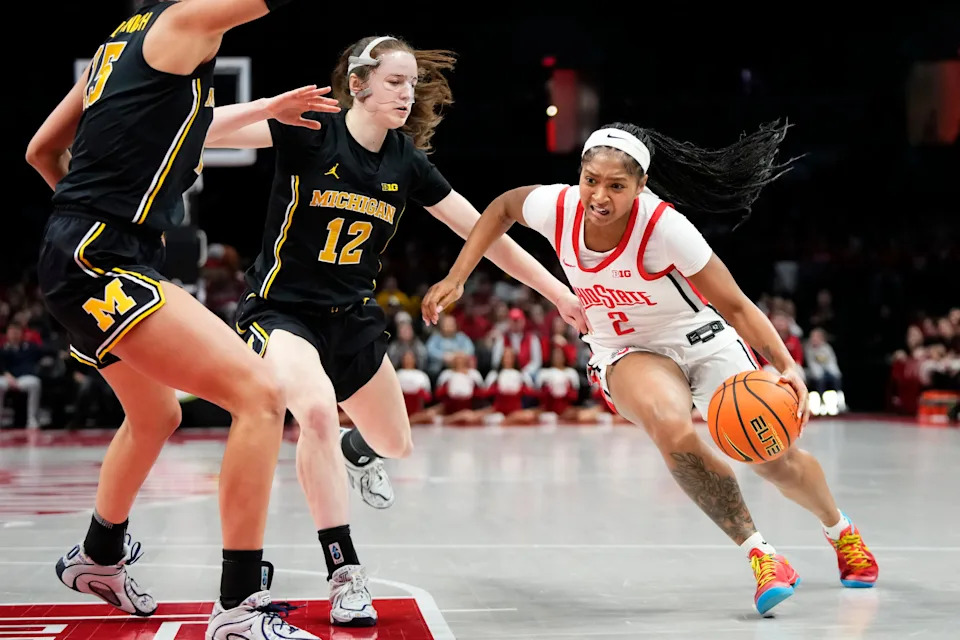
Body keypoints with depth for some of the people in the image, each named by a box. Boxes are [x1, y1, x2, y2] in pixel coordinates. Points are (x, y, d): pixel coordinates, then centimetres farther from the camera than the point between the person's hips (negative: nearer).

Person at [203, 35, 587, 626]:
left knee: (396, 444, 17)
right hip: (282, 309, -6)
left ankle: (356, 450, 58)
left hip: (353, 319, 6)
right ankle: (345, 574, -22)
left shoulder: (407, 162, -2)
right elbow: (206, 132, -24)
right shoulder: (309, 133, -15)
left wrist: (555, 289, 0)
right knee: (318, 410, -33)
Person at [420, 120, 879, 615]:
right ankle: (759, 553, -21)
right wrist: (456, 278, -4)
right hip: (626, 353, 2)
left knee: (775, 457, -2)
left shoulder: (664, 227, -30)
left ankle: (841, 531, 34)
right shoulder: (557, 207, -21)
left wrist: (786, 367, -37)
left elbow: (735, 306, -24)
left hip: (702, 340, -1)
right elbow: (502, 207, 3)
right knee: (673, 429, -33)